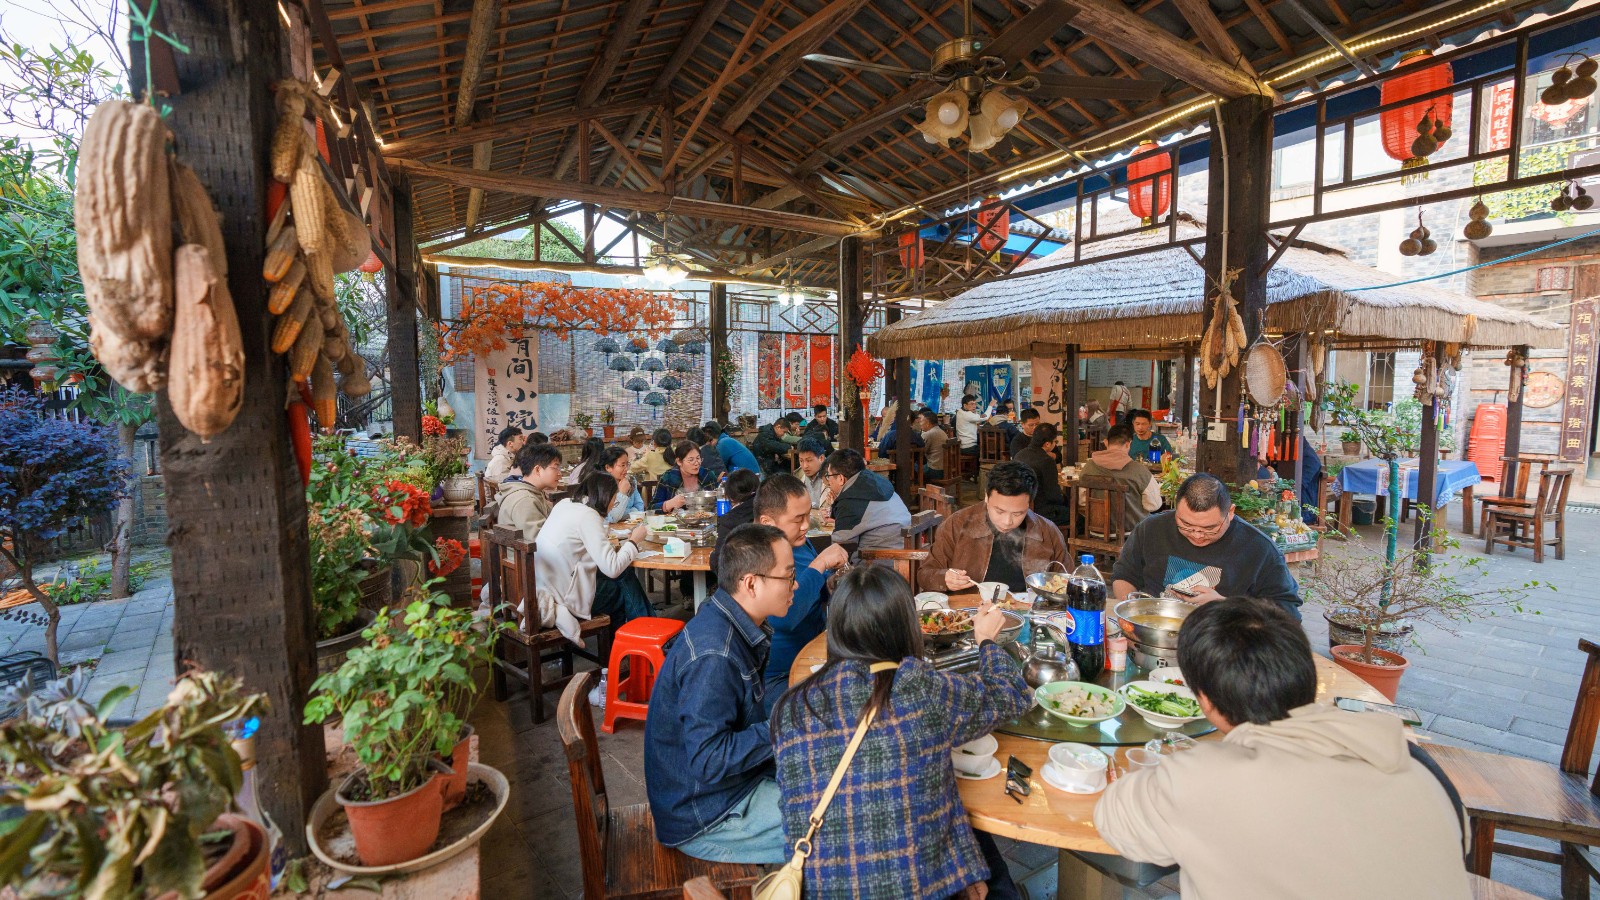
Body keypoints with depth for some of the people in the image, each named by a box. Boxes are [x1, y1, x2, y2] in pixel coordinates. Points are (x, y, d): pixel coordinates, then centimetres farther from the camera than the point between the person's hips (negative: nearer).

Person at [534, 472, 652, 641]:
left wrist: (605, 541, 7)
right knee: (626, 581, 7)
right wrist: (633, 541, -8)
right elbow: (612, 568, -22)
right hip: (565, 597, -8)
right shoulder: (587, 516, -19)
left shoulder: (564, 504, 5)